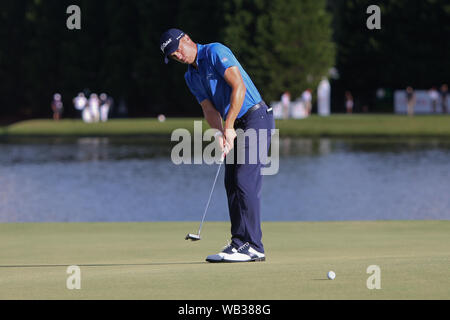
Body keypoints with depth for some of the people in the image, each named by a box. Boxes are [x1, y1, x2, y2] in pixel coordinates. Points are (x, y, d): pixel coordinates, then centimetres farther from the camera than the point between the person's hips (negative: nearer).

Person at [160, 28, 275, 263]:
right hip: (236, 127, 9)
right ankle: (239, 244, 8)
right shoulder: (191, 77, 14)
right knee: (232, 182, 6)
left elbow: (239, 87, -22)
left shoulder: (216, 52, -12)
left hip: (256, 118, -9)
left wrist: (229, 127, -23)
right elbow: (209, 108, 4)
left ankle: (250, 245, -16)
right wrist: (219, 134, -16)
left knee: (245, 181, -14)